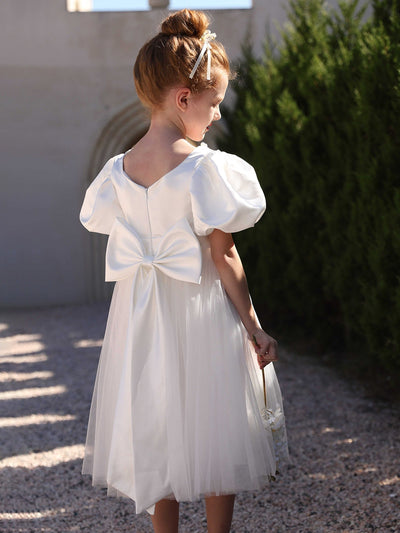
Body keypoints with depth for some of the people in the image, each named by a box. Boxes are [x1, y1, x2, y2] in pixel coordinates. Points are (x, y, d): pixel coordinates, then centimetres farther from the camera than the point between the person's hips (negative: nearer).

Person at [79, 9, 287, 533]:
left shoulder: (119, 170, -2)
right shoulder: (206, 168, -17)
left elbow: (123, 244, 5)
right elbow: (224, 257, -14)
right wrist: (254, 326, -7)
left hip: (141, 313, 5)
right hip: (202, 314, -5)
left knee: (158, 438, 16)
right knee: (216, 442, 11)